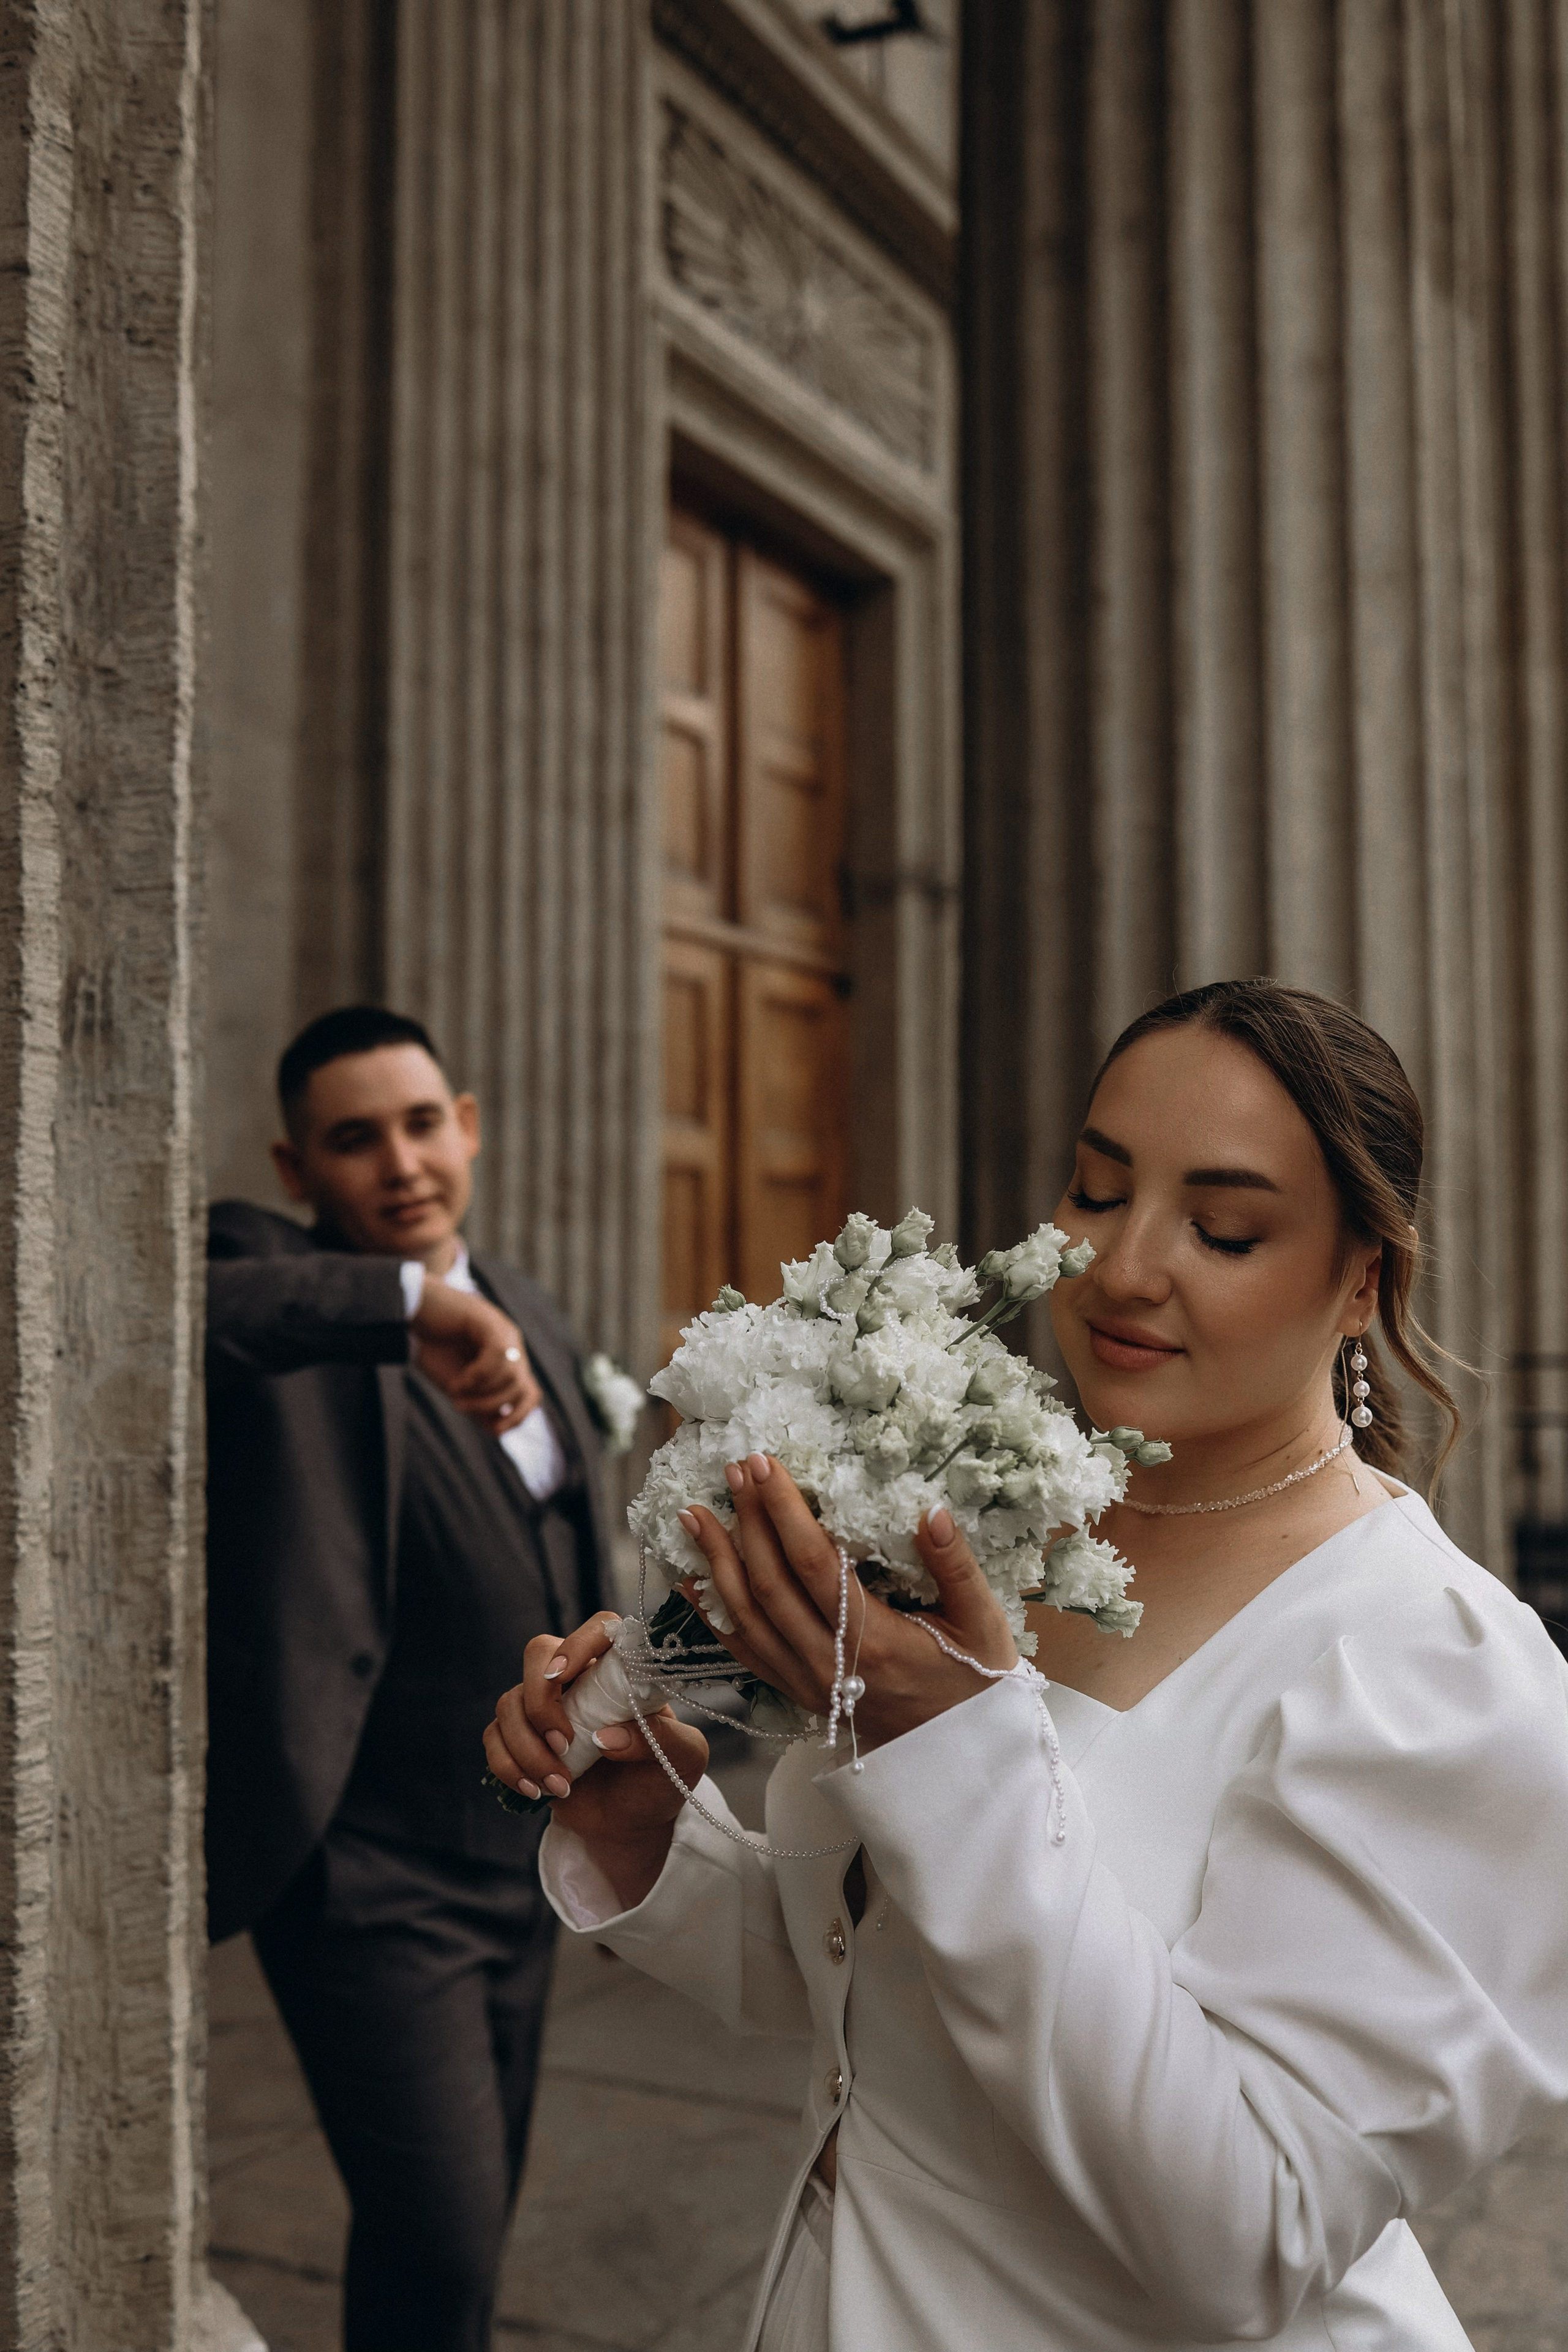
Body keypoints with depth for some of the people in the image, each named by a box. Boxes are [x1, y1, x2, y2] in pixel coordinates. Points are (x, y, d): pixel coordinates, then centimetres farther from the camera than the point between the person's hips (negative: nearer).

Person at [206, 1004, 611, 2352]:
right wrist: (405, 1300, -45)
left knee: (479, 2214, 20)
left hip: (526, 1870, 7)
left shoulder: (535, 1321, 9)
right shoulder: (277, 1284, -13)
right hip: (368, 1878, -7)